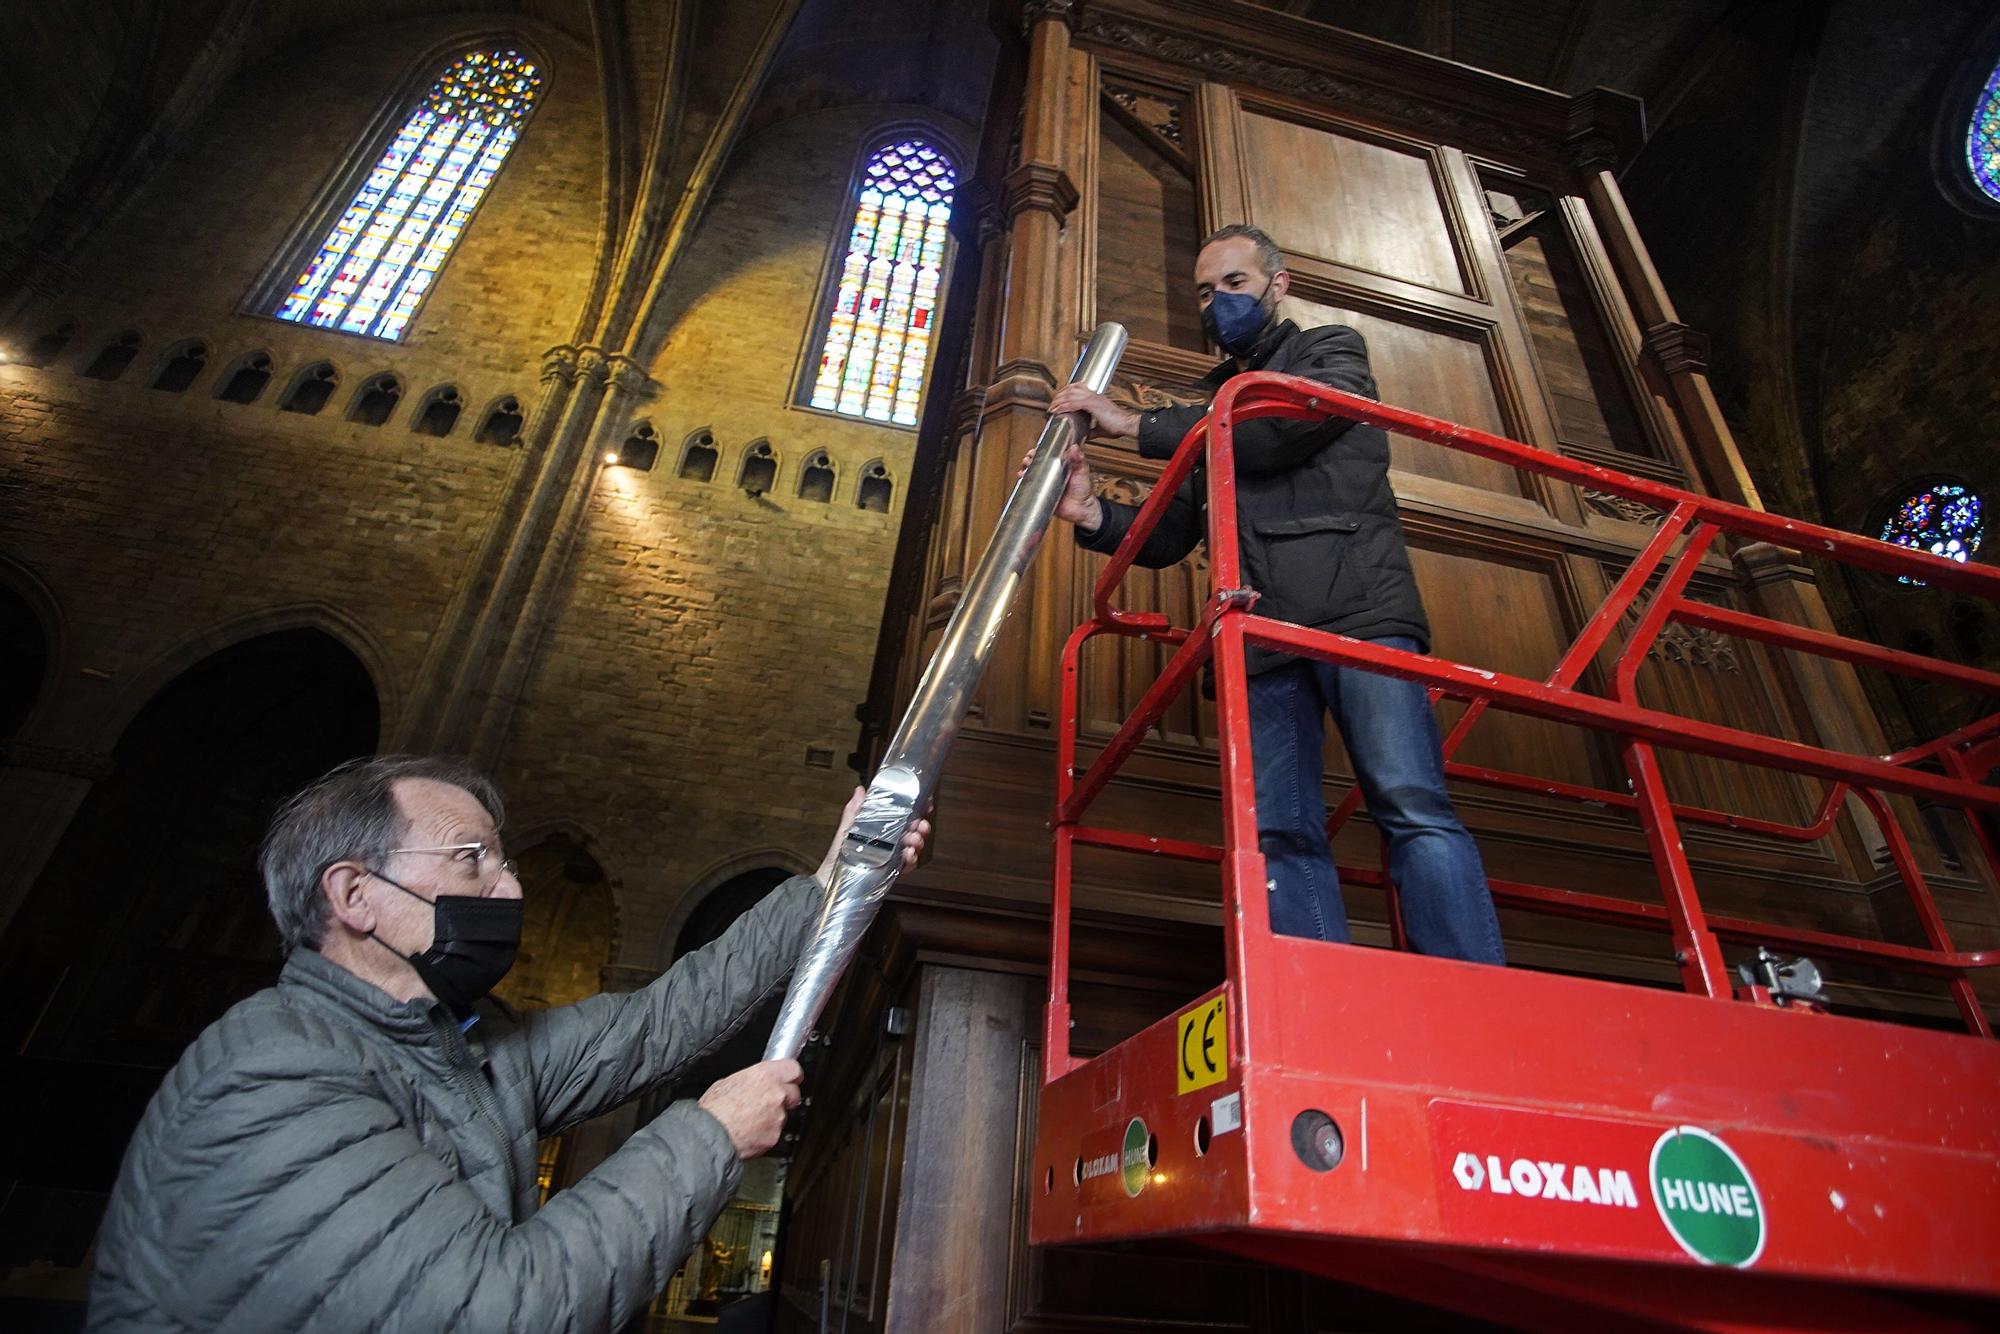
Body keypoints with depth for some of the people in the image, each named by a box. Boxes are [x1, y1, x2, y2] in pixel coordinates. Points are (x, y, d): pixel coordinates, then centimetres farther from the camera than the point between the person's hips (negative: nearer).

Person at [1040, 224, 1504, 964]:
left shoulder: (1330, 350, 20)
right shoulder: (1214, 408, 32)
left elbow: (1289, 423, -5)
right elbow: (1169, 535, 21)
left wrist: (1137, 424, -3)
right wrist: (1095, 515, 0)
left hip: (1359, 610, -4)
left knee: (1412, 808, -19)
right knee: (1281, 836, -9)